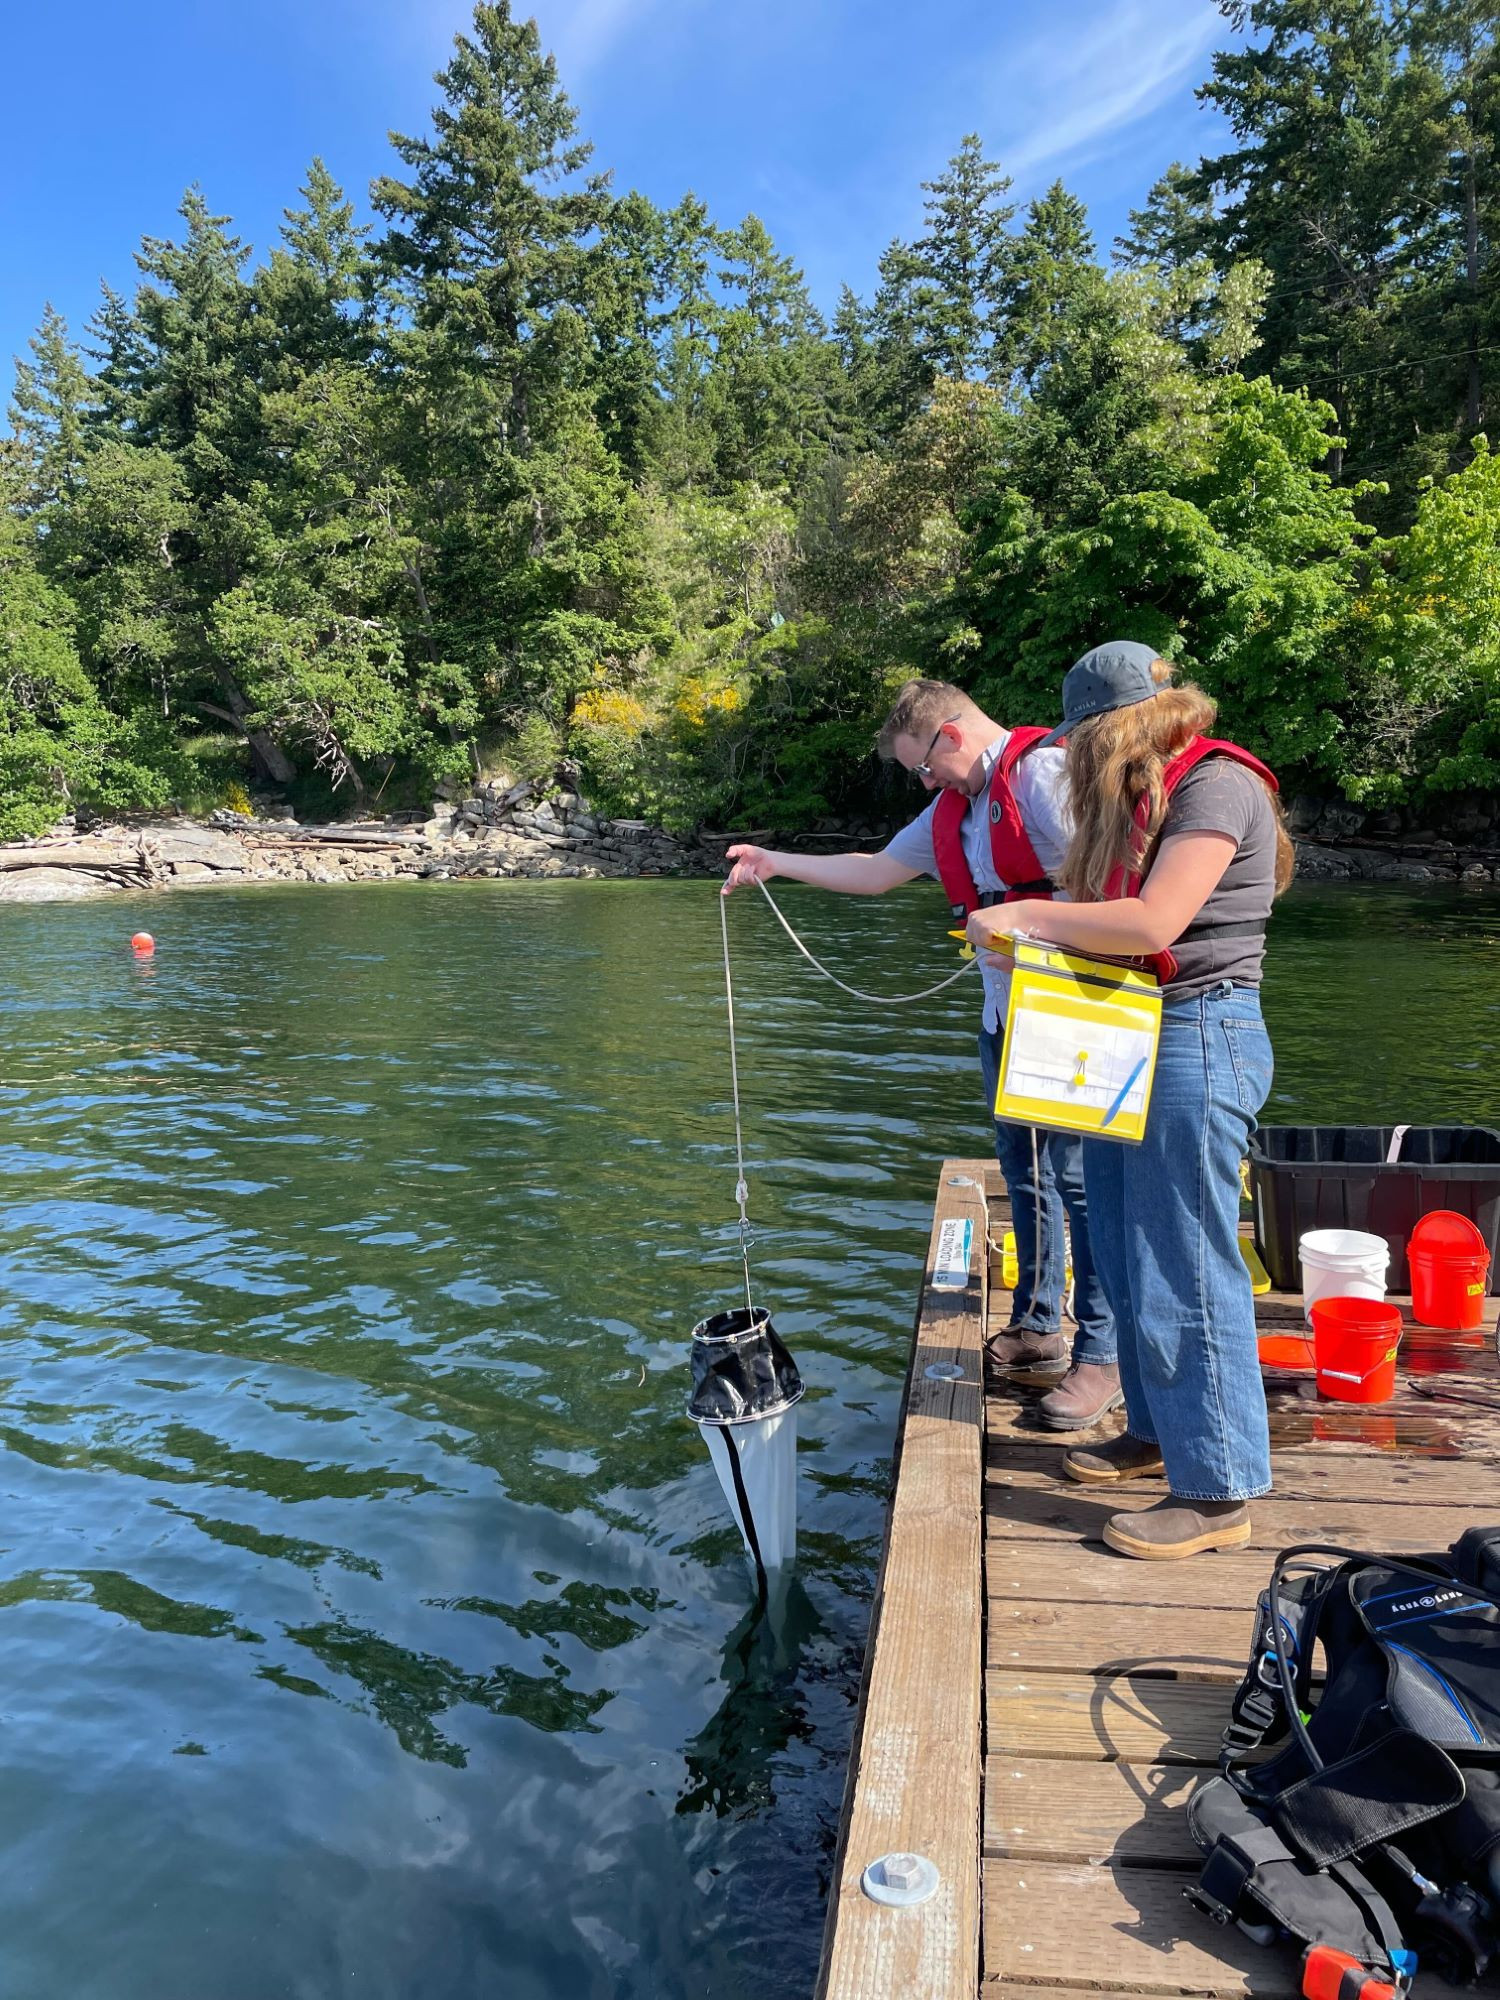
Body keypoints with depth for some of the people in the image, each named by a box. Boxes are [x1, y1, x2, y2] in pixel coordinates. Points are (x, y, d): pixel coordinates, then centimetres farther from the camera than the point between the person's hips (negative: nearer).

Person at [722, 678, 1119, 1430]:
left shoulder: (1044, 773, -12)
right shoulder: (954, 806, 17)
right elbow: (876, 871, 22)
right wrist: (776, 862, 20)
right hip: (1003, 1020, 9)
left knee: (1080, 1182, -5)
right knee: (1025, 1177, 15)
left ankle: (1100, 1355, 5)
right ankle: (1036, 1327, 27)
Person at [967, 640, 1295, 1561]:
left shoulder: (1217, 786, -13)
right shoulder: (1143, 797, 17)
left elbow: (1152, 923, -24)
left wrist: (1023, 916, -15)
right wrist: (1036, 932, 0)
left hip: (1200, 1037, -10)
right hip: (1130, 1040, 10)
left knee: (1185, 1270, -4)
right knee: (1127, 1257, 16)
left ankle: (1218, 1492, 7)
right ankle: (1159, 1431, 33)